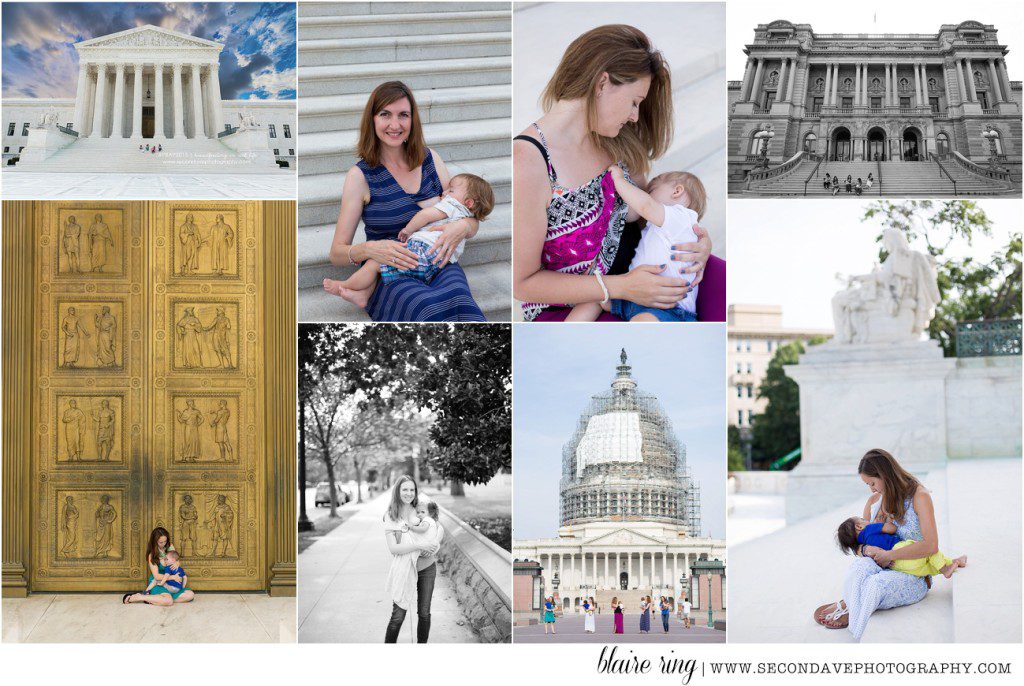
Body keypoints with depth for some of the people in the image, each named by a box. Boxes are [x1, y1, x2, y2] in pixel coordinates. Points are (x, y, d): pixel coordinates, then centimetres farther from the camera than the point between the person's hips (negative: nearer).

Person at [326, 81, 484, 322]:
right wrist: (369, 250, -20)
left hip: (439, 266, 3)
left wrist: (461, 228, -11)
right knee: (431, 308, -38)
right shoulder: (361, 176, 2)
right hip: (387, 274, -3)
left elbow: (473, 222, 14)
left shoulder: (430, 159, 11)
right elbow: (337, 254, 2)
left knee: (458, 300, -34)